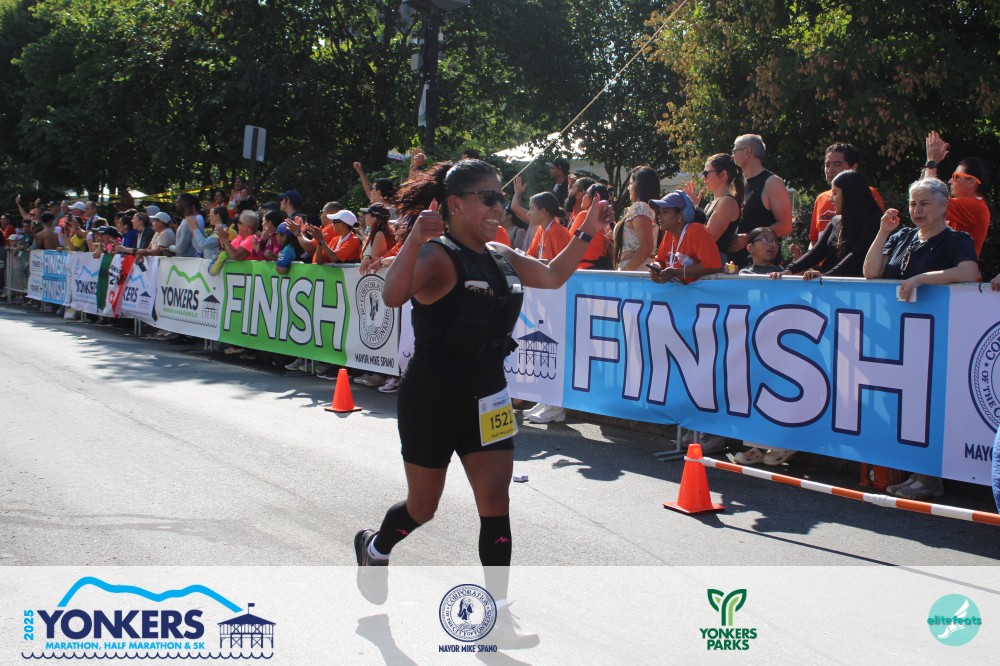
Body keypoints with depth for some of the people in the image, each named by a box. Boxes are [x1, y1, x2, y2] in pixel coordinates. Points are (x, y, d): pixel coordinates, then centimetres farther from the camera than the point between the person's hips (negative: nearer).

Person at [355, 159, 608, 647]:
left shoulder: (502, 257, 5)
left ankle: (497, 615, 7)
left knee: (496, 502, -1)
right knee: (422, 508, 11)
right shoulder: (438, 257, -18)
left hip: (486, 394, 6)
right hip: (433, 394, -6)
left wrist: (586, 235, 12)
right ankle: (373, 547, 44)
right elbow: (393, 296, -37)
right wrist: (414, 240, -51)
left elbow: (553, 277, 22)